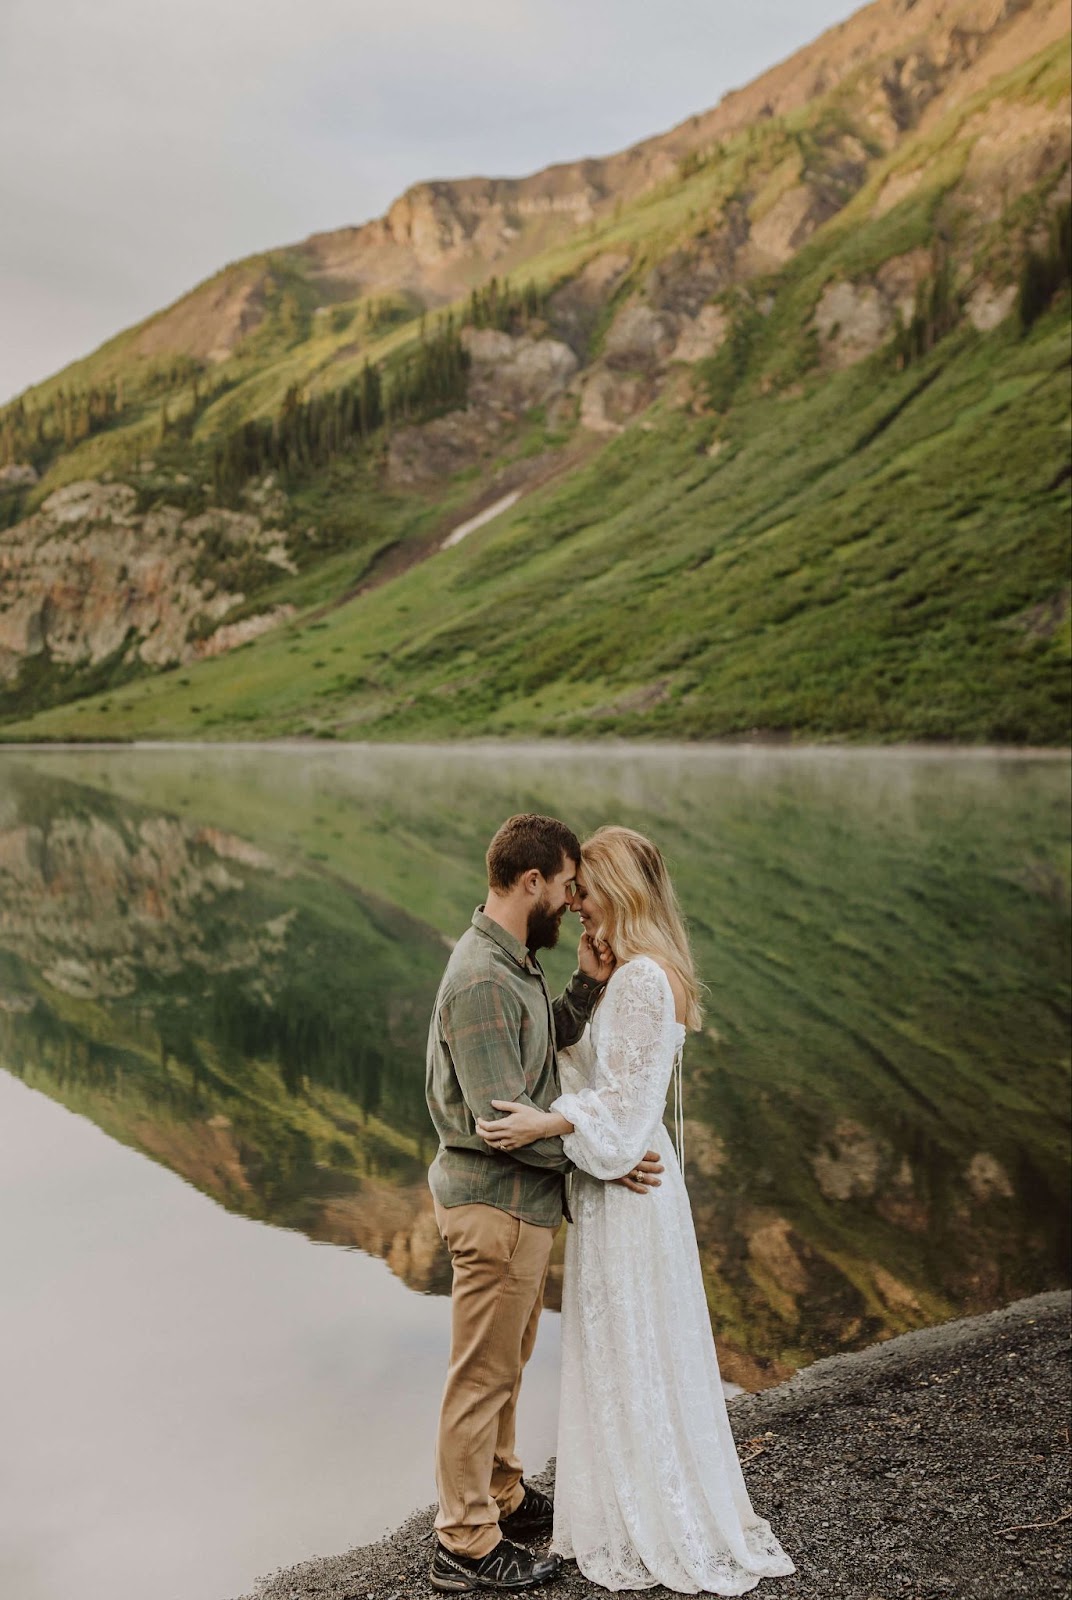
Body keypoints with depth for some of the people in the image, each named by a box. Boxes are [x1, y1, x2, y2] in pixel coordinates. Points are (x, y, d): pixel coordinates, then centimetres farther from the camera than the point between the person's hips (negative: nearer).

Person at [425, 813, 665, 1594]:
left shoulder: (512, 960, 6)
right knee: (483, 1375, 4)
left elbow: (553, 1035, 13)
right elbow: (502, 1116, -26)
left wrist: (589, 982, -1)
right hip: (496, 1204, -10)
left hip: (521, 1199, 10)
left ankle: (503, 1496, 41)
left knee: (505, 1364, 24)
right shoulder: (482, 980, -26)